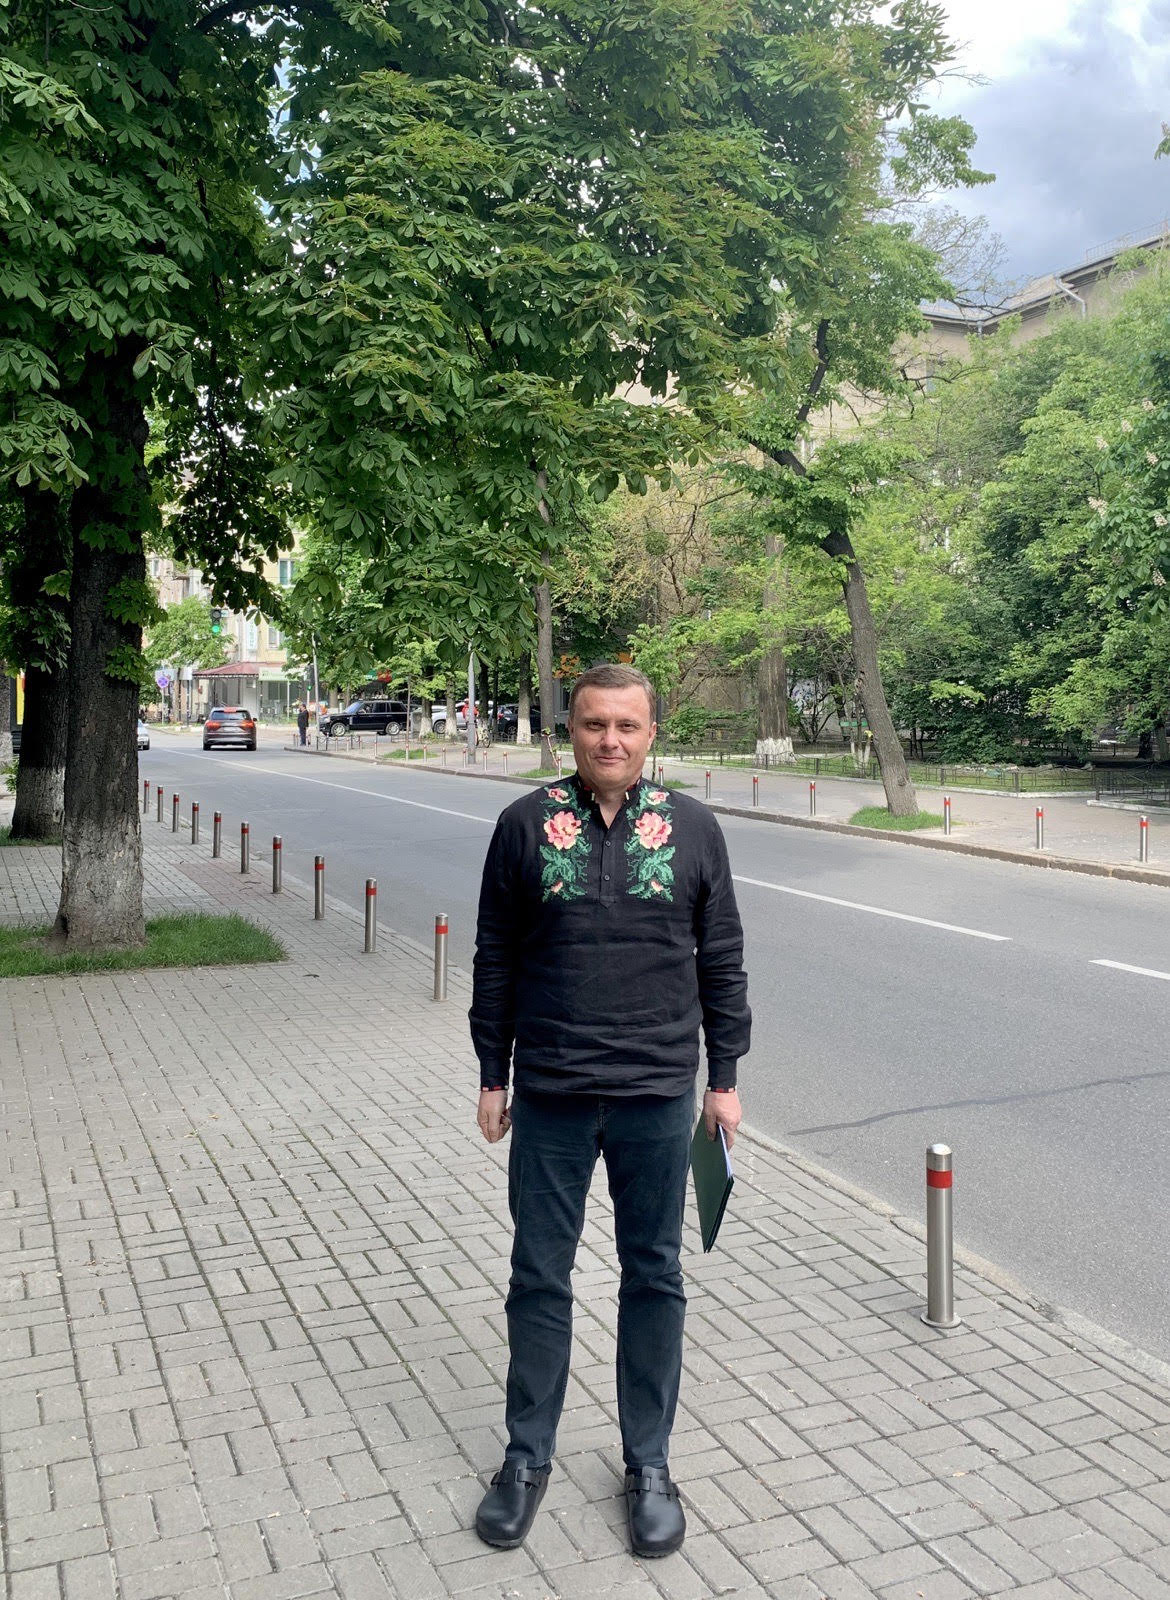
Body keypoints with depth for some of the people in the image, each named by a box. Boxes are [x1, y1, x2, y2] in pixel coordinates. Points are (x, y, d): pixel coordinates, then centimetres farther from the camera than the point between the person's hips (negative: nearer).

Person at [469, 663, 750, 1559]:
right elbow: (496, 959, 4)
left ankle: (649, 1463, 30)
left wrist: (725, 1078, 5)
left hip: (658, 1098, 0)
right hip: (549, 1096, 0)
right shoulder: (527, 823, -1)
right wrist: (493, 1076, 3)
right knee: (540, 1276, 11)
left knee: (654, 1277, 12)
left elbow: (722, 963, 6)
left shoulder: (691, 828, 0)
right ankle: (529, 1458, 30)